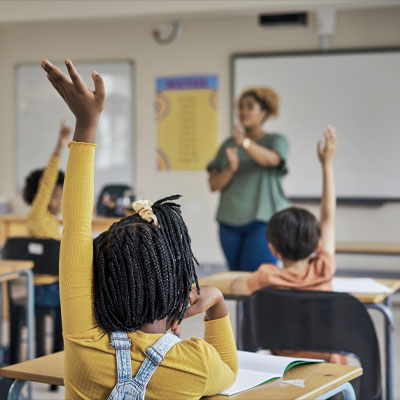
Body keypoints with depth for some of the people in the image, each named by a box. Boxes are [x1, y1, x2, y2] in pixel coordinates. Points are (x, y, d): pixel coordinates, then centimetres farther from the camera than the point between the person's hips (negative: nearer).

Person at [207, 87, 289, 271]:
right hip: (230, 221, 4)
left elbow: (271, 159, -21)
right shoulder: (228, 144, 13)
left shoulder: (277, 141, 3)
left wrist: (244, 142, -39)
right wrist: (231, 168, -15)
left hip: (263, 221, -4)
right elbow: (214, 184, 5)